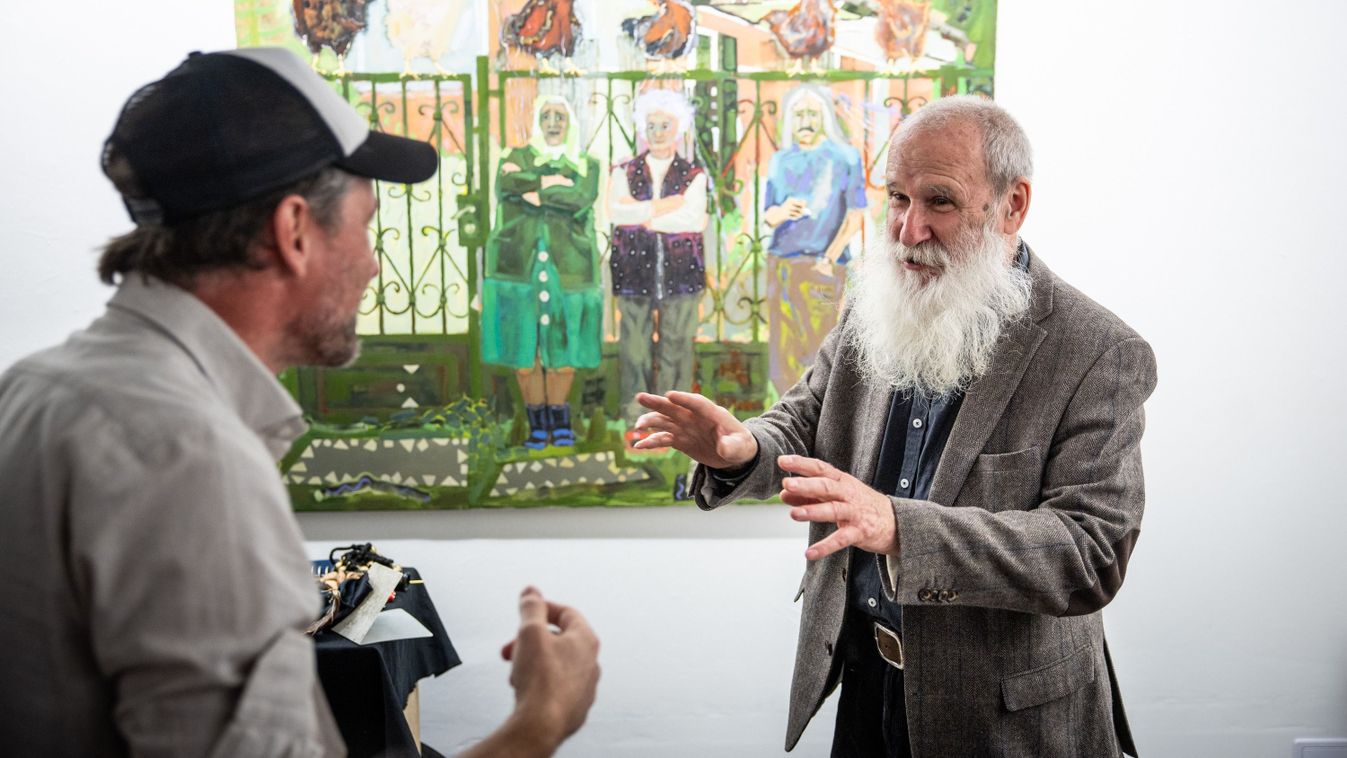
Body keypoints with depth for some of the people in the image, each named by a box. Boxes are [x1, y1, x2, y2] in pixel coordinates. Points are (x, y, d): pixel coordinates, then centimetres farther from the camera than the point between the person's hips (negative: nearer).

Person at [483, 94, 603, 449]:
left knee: (564, 346, 2)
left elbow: (581, 201, -11)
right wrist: (553, 182, -13)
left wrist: (531, 187, -9)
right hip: (521, 265, 0)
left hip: (566, 268, 0)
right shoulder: (518, 157, 11)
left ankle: (560, 419, 20)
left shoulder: (586, 165, 11)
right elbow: (506, 186, -13)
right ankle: (537, 423, 14)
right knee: (524, 347, 0)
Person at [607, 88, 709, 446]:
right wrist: (665, 205, -13)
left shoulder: (693, 174, 9)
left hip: (680, 271, 0)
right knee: (634, 346, 0)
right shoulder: (625, 172, 11)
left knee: (676, 346, 2)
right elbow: (614, 211, -8)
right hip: (635, 271, 1)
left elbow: (695, 219, -10)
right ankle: (636, 421, 8)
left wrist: (641, 215, -8)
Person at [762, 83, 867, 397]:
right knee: (784, 352, 6)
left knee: (815, 351, -6)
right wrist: (781, 212, -15)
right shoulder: (780, 160, 11)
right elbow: (768, 216, 9)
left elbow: (855, 216, -4)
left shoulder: (845, 157, 0)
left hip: (822, 267, -4)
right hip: (780, 264, 4)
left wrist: (829, 259, -11)